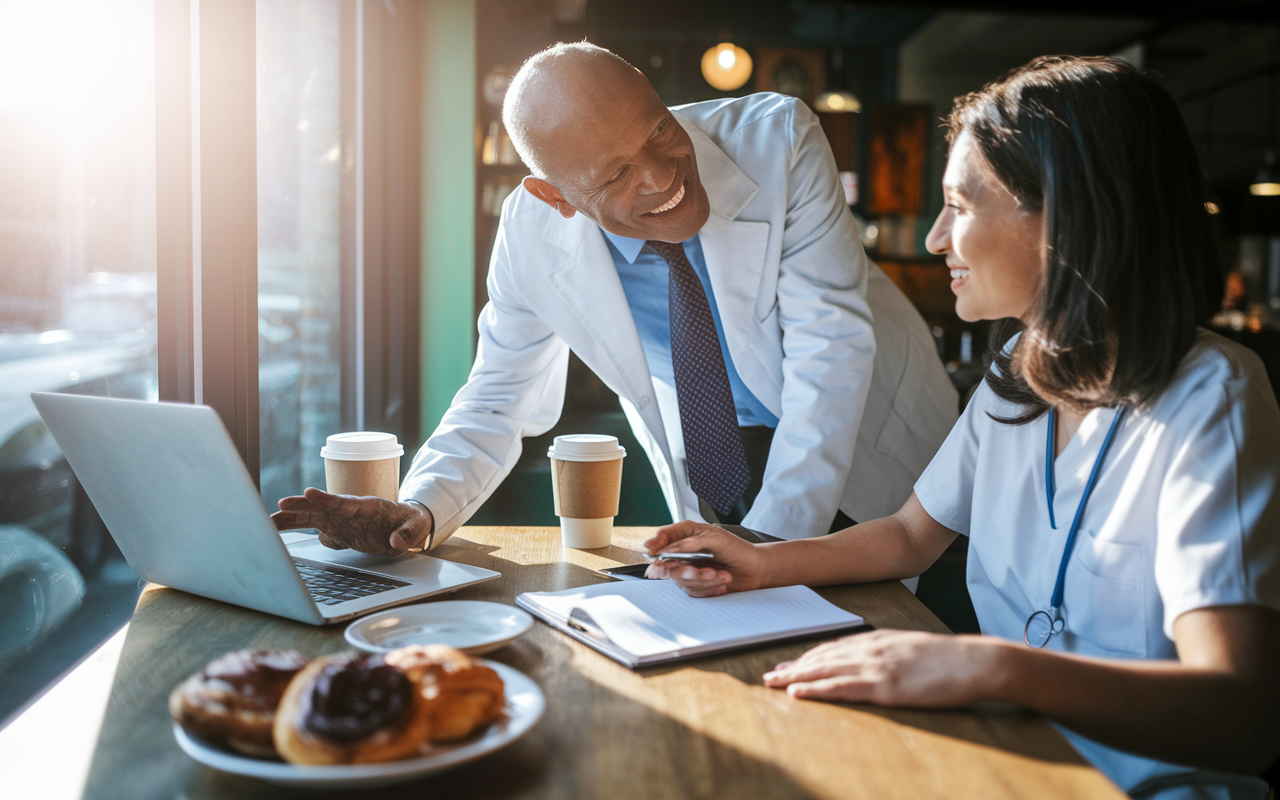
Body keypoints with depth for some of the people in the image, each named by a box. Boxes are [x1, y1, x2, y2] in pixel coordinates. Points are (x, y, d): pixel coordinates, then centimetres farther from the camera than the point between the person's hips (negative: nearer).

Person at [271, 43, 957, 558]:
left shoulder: (775, 140, -24)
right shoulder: (531, 234, -18)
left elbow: (831, 344, -24)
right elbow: (497, 404, -6)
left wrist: (773, 544, -30)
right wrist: (417, 512, -26)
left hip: (871, 452, -2)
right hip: (714, 494, 2)